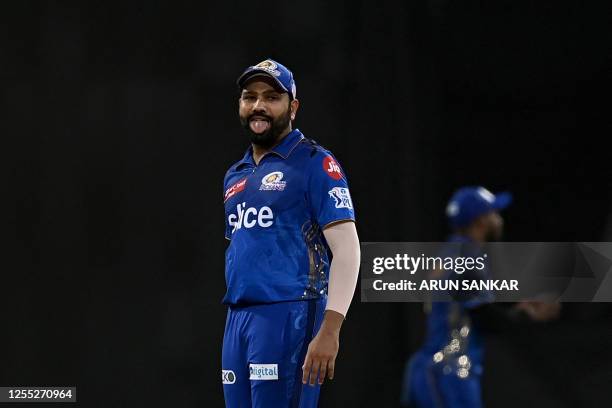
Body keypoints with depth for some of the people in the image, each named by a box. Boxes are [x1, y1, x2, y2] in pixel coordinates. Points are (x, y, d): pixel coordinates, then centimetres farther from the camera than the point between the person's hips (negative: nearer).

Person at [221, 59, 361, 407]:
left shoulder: (314, 164, -2)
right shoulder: (235, 177, 20)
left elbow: (346, 248, -10)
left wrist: (330, 329, -20)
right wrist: (237, 321, 17)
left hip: (288, 316, -7)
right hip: (237, 320, 7)